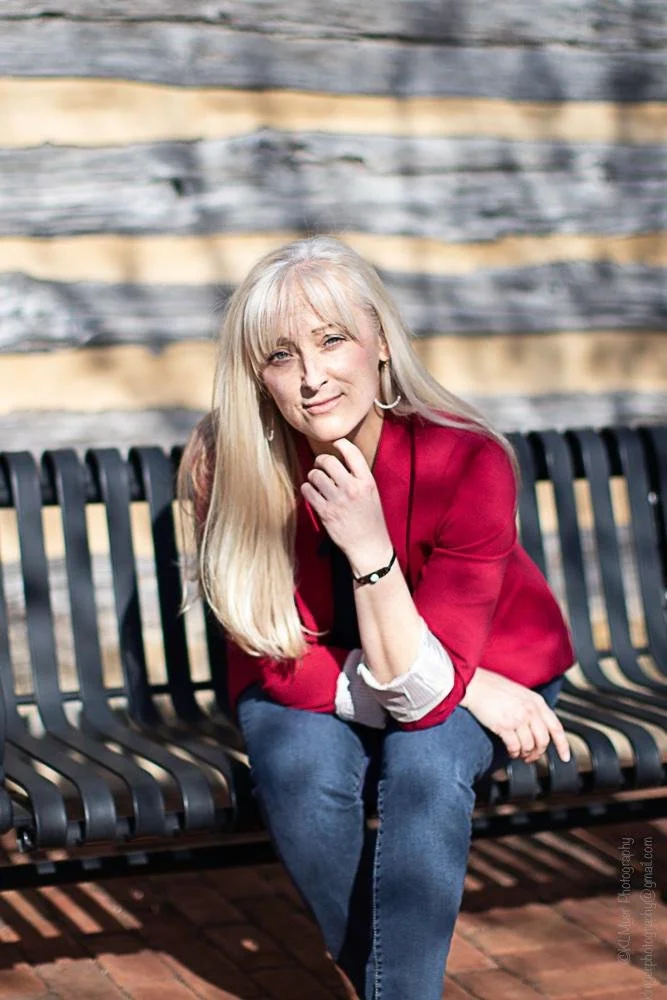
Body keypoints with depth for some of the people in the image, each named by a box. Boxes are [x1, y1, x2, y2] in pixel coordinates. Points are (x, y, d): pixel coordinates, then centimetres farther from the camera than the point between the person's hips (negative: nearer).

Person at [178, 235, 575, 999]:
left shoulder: (467, 463, -30)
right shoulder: (227, 465, -24)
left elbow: (422, 691, -31)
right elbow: (281, 664, -19)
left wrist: (370, 547, -46)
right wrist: (472, 693, -26)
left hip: (483, 669, -1)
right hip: (312, 689, 1)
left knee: (424, 764, -32)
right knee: (303, 772, -30)